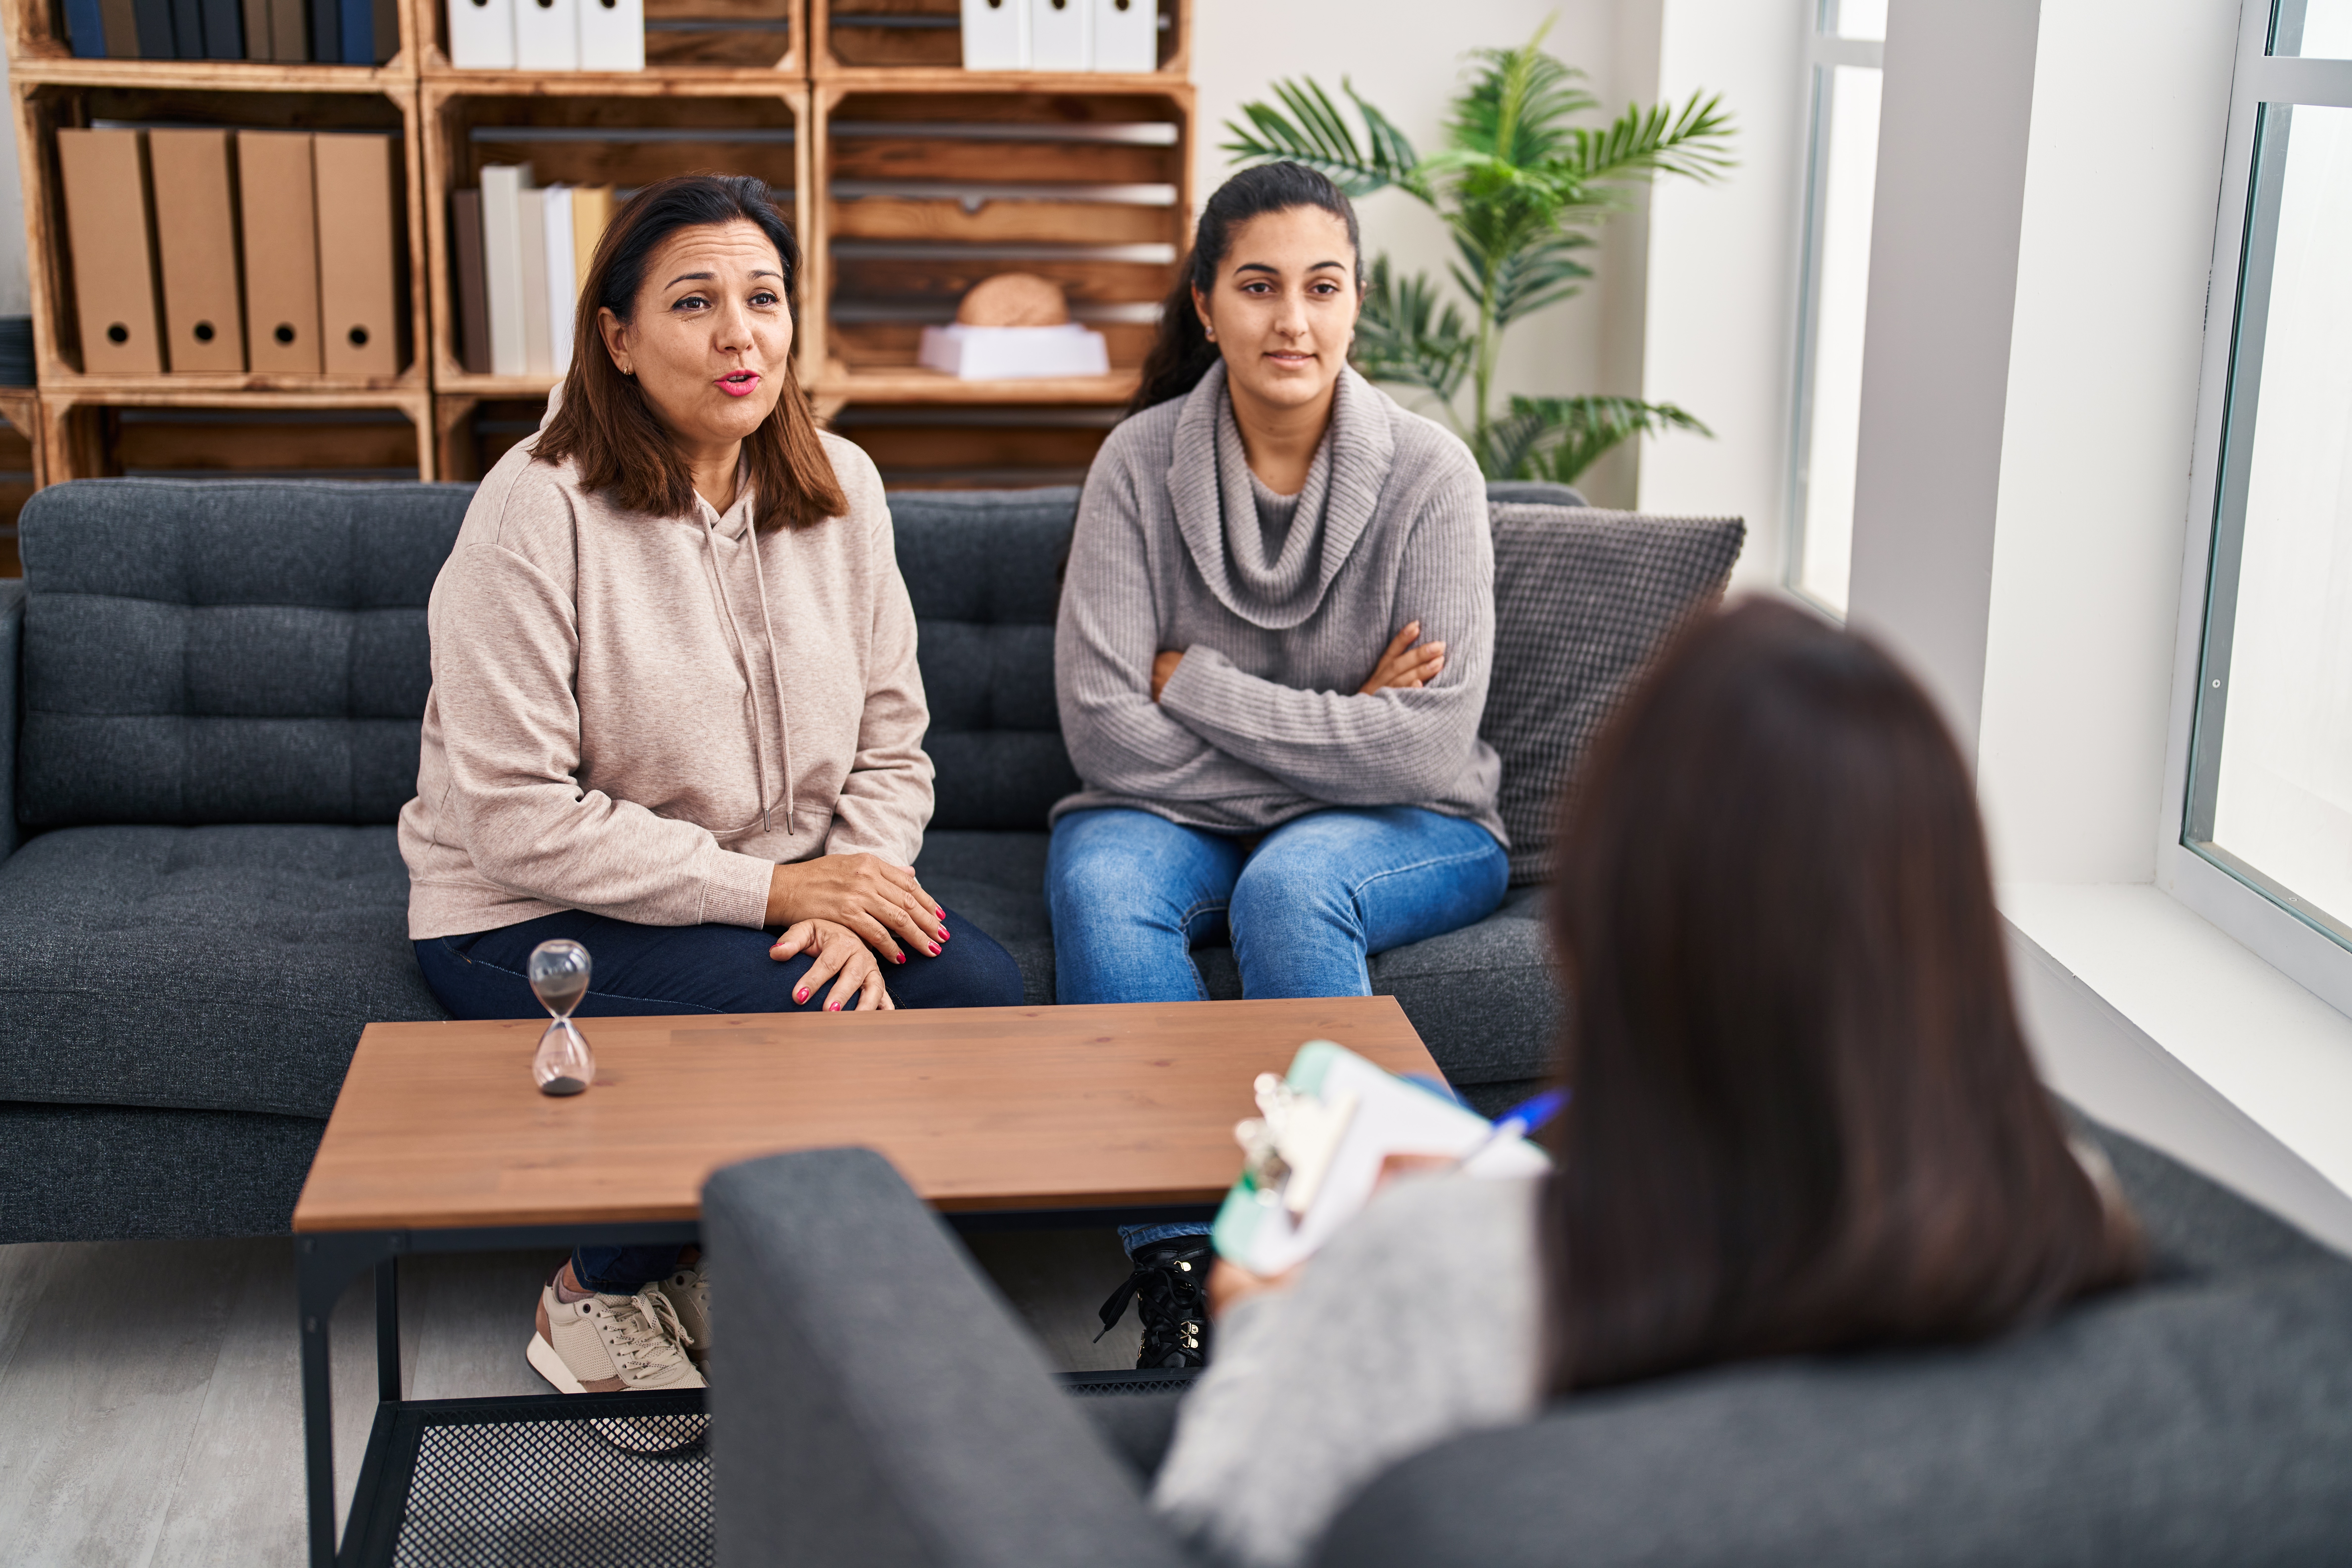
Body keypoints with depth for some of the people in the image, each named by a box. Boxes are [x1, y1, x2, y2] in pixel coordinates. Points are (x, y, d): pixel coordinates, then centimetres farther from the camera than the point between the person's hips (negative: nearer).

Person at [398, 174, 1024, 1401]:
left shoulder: (839, 486, 2)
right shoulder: (539, 510, -17)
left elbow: (890, 740, 3)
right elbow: (515, 816, -21)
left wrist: (853, 905, -16)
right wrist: (771, 891, -22)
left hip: (783, 894, 6)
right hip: (535, 919, -6)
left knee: (975, 990, -18)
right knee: (806, 1026, -29)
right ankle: (594, 1294, 0)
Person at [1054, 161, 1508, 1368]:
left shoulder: (1427, 474, -10)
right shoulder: (1141, 463, -6)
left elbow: (1426, 749, -17)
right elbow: (1102, 725, -13)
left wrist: (1194, 682, -16)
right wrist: (1328, 738, -17)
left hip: (1407, 836, -1)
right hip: (1181, 818, 2)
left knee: (1289, 883, -34)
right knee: (1097, 879, -30)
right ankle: (1178, 1271, -28)